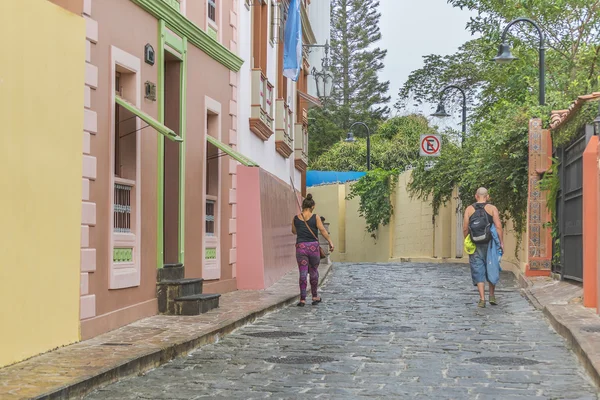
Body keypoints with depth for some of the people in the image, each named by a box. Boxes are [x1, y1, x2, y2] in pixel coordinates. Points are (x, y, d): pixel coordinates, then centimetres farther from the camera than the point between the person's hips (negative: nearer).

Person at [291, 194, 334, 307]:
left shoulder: (296, 218, 4)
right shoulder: (315, 217, -2)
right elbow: (323, 230, -8)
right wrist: (330, 242, -4)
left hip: (301, 247, 1)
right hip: (313, 246, -1)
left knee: (303, 274, 2)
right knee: (314, 272, 14)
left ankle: (302, 299, -3)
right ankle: (315, 297, 25)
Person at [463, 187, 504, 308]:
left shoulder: (469, 209, 3)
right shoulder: (492, 209, -1)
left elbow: (465, 228, -1)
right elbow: (498, 226, -8)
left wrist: (467, 242, 11)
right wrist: (501, 242, -3)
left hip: (475, 244, 1)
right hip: (489, 243, -1)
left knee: (478, 271, 4)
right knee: (492, 268, 14)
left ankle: (482, 299, 0)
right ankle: (492, 295, 20)